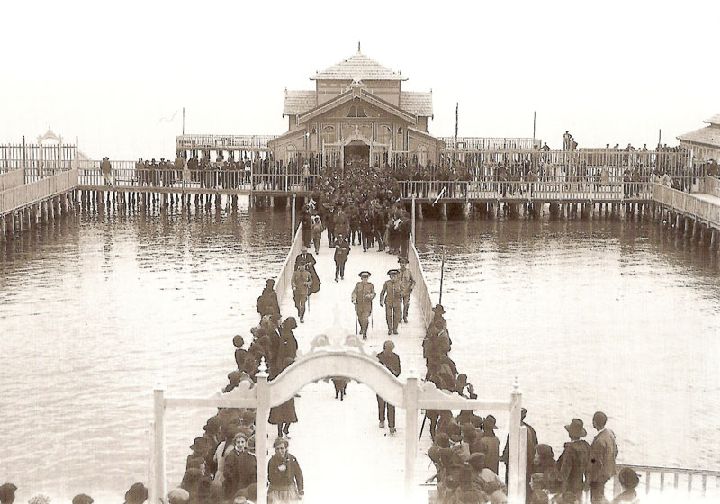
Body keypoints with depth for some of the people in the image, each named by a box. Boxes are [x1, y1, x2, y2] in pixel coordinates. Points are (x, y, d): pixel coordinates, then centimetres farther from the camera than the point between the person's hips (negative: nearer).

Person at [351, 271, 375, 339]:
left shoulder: (371, 285, 4)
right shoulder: (358, 285, 6)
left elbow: (373, 294, 8)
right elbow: (354, 293, 3)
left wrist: (370, 296, -14)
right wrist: (354, 299, -12)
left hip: (367, 305, -2)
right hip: (359, 304, 2)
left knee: (365, 319, -13)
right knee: (360, 318, 14)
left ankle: (364, 333, -8)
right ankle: (362, 328, 44)